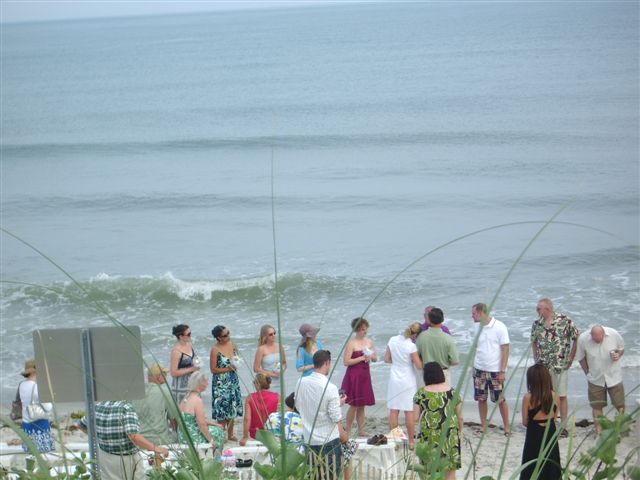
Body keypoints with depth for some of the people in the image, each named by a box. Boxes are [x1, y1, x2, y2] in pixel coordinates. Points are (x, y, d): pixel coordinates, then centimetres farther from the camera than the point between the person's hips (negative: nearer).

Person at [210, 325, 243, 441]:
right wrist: (227, 369, -20)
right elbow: (213, 369, -13)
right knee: (222, 408, -2)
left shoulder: (232, 344, 1)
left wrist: (236, 364, -4)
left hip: (233, 380, 6)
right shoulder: (215, 350, -15)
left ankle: (230, 434, 23)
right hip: (221, 382, -6)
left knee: (232, 408, 12)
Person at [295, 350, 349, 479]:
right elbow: (336, 418, -17)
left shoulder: (301, 382, -3)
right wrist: (343, 435, 3)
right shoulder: (330, 388, -19)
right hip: (329, 441, -5)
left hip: (309, 441, 5)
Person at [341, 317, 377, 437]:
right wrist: (362, 358, -17)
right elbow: (346, 362, -15)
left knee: (362, 405, 11)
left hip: (365, 375, 6)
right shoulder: (351, 343, -10)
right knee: (354, 405, -4)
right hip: (354, 376, -6)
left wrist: (371, 357, -5)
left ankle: (361, 430, 17)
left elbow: (375, 358, 18)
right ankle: (347, 431, 5)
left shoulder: (369, 342, 9)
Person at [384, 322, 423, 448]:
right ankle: (411, 441, 10)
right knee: (409, 411, 4)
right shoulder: (411, 346, -19)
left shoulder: (393, 340, -4)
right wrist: (419, 357, 3)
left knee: (393, 411, 8)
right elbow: (419, 366, -15)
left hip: (394, 380, 4)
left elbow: (386, 359, 5)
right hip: (408, 381, -4)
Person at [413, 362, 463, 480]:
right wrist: (459, 432, 18)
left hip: (429, 436, -1)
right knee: (450, 470, 8)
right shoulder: (452, 392, 0)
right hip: (450, 435, 1)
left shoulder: (421, 393, -5)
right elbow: (460, 417, 5)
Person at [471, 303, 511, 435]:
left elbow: (505, 349, -9)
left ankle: (506, 426, 11)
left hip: (495, 371, -5)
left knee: (500, 399, 0)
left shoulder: (499, 327, -9)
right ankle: (483, 426, 16)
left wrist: (502, 371, -13)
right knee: (481, 399, 6)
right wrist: (473, 367, 4)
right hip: (479, 370, 5)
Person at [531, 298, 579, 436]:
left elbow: (577, 339, -4)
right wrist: (536, 358, 10)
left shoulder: (565, 321, -10)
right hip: (542, 366, 4)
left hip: (560, 366, -4)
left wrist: (570, 358, -5)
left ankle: (563, 426, 9)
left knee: (561, 396, 2)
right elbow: (534, 342, 19)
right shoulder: (537, 324, 5)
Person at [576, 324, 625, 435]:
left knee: (620, 405, 5)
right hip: (595, 379, 0)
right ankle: (599, 432, 21)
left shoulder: (614, 335, -17)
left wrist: (618, 354, -19)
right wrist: (588, 373, -2)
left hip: (614, 377, 0)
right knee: (596, 406, 8)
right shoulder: (582, 339, -19)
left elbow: (621, 348, 2)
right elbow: (580, 357, -3)